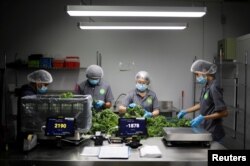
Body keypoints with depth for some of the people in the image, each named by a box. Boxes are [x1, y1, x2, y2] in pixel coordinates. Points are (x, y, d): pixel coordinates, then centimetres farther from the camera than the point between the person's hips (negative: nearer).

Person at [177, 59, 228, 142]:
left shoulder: (214, 88, -21)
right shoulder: (206, 86, 6)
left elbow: (224, 112, -21)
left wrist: (203, 117, -23)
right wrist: (185, 111, 19)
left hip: (212, 133, -8)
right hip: (205, 130, 8)